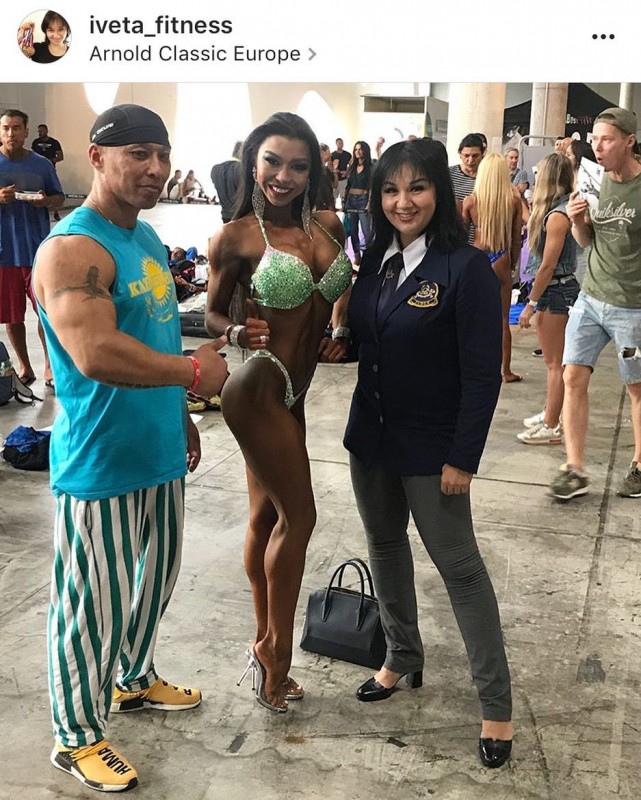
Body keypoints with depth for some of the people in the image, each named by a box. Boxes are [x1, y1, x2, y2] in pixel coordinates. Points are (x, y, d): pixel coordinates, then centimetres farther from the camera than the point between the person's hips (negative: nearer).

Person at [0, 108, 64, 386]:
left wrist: (46, 201, -12)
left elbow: (59, 198, 11)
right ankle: (23, 364, 25)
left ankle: (49, 363, 18)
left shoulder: (42, 164, 4)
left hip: (39, 249, 0)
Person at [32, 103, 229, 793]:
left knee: (154, 579, 24)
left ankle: (133, 679, 47)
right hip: (100, 465, -9)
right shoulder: (72, 248, -20)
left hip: (158, 452, 9)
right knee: (94, 605, 5)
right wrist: (196, 371, -22)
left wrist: (180, 416, 22)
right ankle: (76, 736, 26)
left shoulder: (146, 238, 10)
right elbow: (95, 354, -33)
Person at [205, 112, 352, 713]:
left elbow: (340, 287, 20)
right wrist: (238, 333, -24)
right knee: (298, 514, -1)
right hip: (259, 388, -6)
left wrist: (340, 330, 2)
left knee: (267, 515, 15)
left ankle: (265, 645, 29)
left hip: (290, 392, 7)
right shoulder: (236, 237, -12)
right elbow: (211, 314, -3)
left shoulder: (328, 224, 3)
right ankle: (275, 655, 16)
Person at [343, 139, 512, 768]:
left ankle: (496, 706, 17)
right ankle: (402, 658, 41)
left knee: (459, 567, 3)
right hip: (371, 435, 7)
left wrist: (462, 458, -17)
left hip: (431, 449, -7)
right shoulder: (376, 259, 3)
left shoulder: (465, 268, -17)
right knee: (384, 547, 19)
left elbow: (483, 373, -17)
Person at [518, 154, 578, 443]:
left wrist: (531, 304, -17)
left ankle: (551, 428, 6)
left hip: (556, 291, -10)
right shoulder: (557, 210, 10)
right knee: (553, 360, 19)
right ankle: (550, 414, 32)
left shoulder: (557, 215, -19)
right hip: (553, 290, 10)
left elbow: (548, 266, -20)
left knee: (555, 363, -2)